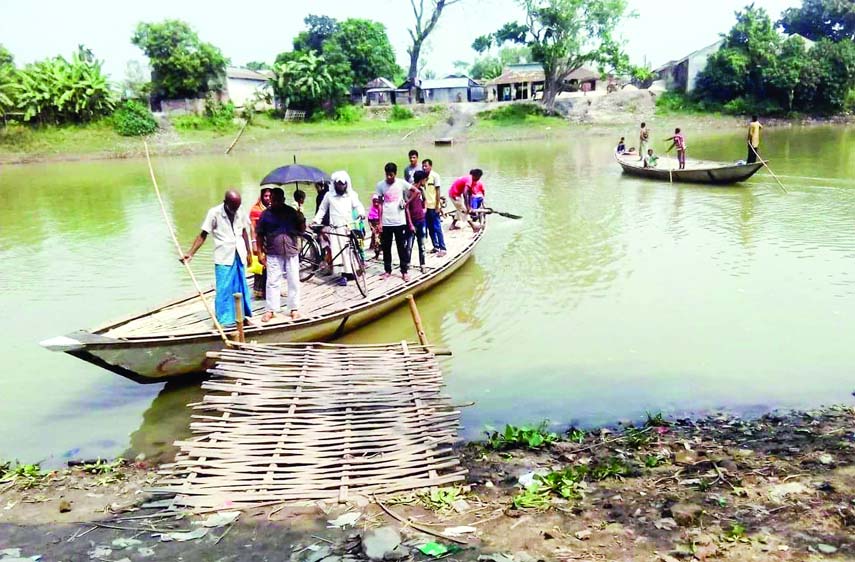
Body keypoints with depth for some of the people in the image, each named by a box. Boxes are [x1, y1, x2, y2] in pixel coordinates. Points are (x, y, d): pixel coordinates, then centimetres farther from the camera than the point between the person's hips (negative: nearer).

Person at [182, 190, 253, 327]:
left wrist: (248, 251, 20)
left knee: (241, 287, 12)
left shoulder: (240, 212, 3)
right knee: (224, 289, -3)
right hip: (223, 258, -4)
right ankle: (225, 320, 5)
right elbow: (203, 235, -7)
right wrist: (190, 253, -12)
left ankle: (243, 316, 24)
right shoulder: (214, 213, -9)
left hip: (239, 256, 4)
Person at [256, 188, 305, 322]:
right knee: (272, 282, 3)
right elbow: (260, 235, 4)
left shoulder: (292, 212, 4)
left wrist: (301, 219, -14)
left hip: (291, 253, 1)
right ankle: (270, 310, 11)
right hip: (273, 254, -1)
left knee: (294, 281, 6)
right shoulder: (265, 214, 2)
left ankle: (294, 309, 17)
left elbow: (302, 230, 5)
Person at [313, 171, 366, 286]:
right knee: (338, 251, -5)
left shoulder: (351, 195, 4)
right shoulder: (329, 196, 6)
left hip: (348, 227, -1)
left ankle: (348, 273, 5)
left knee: (348, 250, -3)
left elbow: (357, 205, -5)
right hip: (335, 228, 1)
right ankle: (344, 274, -1)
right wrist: (316, 220, 5)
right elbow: (322, 209, 14)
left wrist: (361, 212, -26)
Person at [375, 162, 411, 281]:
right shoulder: (380, 185, -1)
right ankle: (387, 271, 21)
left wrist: (407, 203, -3)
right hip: (386, 222, 1)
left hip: (400, 221, -1)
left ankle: (404, 271, 12)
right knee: (386, 248, 8)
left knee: (402, 247, 4)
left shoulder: (401, 183, -3)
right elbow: (380, 204, 1)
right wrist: (380, 222, -2)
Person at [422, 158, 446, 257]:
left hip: (434, 206, -6)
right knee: (430, 228, 10)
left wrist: (437, 206, -12)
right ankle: (436, 247, 20)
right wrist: (423, 206, 7)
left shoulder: (435, 176, -7)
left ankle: (442, 248, 0)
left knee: (437, 228, -4)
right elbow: (423, 192, 11)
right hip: (426, 206, 6)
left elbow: (438, 192, -8)